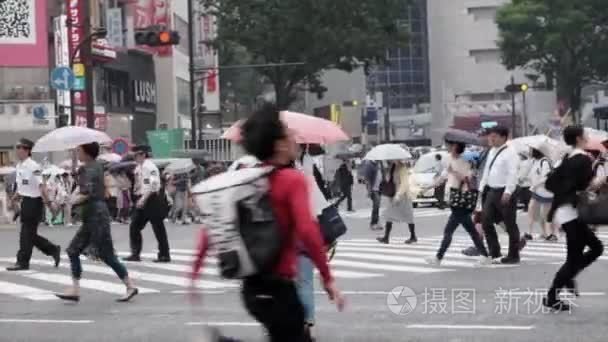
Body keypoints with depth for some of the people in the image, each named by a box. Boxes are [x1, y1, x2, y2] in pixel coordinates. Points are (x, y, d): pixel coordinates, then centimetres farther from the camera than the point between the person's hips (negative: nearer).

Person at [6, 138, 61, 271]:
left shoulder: (33, 166, -17)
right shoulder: (19, 166, 10)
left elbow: (41, 186, -20)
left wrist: (47, 202, -22)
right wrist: (14, 199, 15)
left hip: (34, 202, -9)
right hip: (25, 202, 9)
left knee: (27, 234, -2)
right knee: (30, 234, 12)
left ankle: (22, 262, 6)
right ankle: (54, 250, 25)